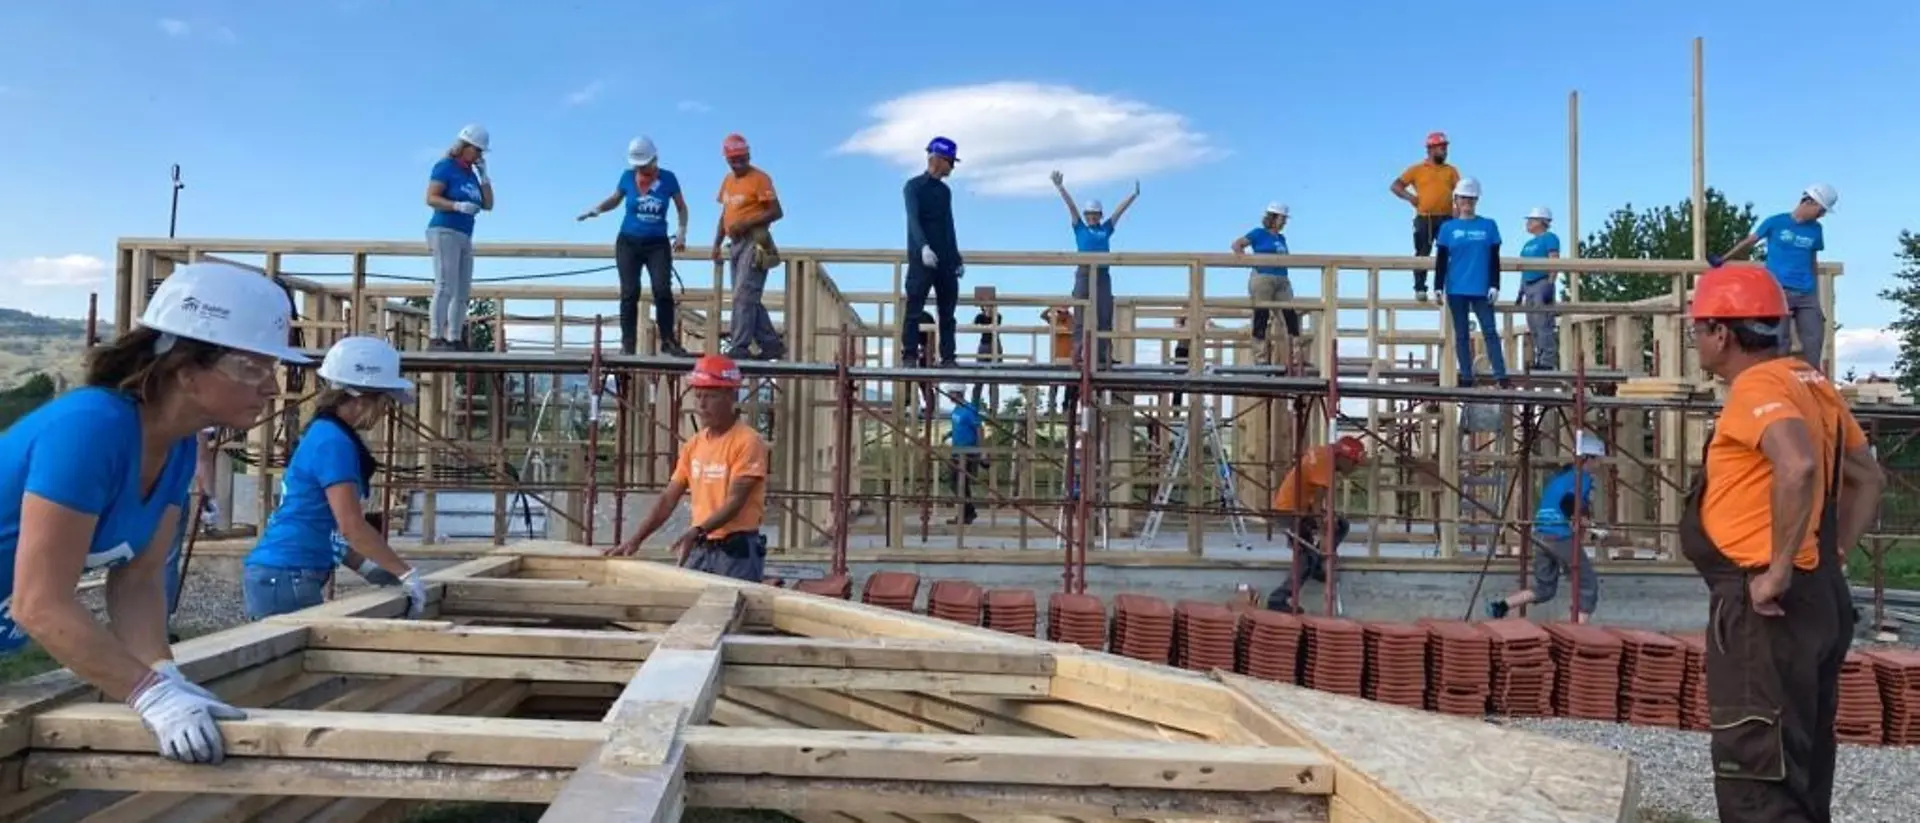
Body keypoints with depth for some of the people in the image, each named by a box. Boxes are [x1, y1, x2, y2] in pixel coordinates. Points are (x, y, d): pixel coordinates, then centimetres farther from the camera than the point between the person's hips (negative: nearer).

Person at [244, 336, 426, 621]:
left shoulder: (323, 434, 13)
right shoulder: (333, 442, -16)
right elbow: (352, 526, -21)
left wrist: (366, 569, 12)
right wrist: (406, 573, -14)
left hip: (284, 576, 10)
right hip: (284, 578, -10)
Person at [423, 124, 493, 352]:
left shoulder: (471, 174, 18)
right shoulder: (445, 167, -3)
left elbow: (488, 205, 13)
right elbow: (431, 198, -12)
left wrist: (483, 174, 7)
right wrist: (458, 206, -25)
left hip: (464, 238, 8)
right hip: (444, 232, -8)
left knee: (463, 292, 3)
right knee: (445, 288, -17)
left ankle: (455, 340, 4)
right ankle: (435, 340, -20)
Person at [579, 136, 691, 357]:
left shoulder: (668, 179, -4)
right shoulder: (627, 177, 0)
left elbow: (681, 207, 8)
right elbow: (615, 199, 16)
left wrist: (681, 232, -4)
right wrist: (596, 209, -2)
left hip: (658, 244, -1)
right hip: (628, 242, 1)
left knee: (662, 290, -14)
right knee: (630, 293, -2)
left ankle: (668, 341, -5)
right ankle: (627, 344, 2)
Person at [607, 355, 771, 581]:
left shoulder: (747, 442, -10)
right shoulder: (694, 444, 11)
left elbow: (734, 502, -18)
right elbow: (668, 499, 11)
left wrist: (696, 532, -31)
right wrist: (636, 539, 0)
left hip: (737, 553, -6)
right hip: (700, 550, 6)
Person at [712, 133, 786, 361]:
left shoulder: (759, 179, -7)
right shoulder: (728, 180, 16)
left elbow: (776, 212, -13)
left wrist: (746, 223, -20)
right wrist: (717, 243, 14)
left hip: (754, 242, -8)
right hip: (737, 243, 9)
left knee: (744, 297, -12)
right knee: (750, 299, 10)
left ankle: (739, 348, -11)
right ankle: (771, 344, 17)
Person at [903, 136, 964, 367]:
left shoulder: (945, 191, 18)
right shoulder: (914, 186, -2)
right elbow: (913, 219, -16)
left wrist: (957, 259, 19)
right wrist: (923, 247, -32)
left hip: (946, 260, 6)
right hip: (921, 258, -6)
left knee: (948, 310, 3)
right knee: (915, 308, -7)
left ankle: (947, 357, 6)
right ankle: (909, 355, -5)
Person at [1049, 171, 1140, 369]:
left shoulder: (1106, 229, 17)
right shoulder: (1080, 228, 12)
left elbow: (1120, 210, 18)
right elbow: (1070, 205, 8)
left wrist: (1134, 195, 18)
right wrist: (1060, 187, 5)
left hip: (1103, 274, 2)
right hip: (1084, 273, -2)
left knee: (1104, 316, 1)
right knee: (1081, 316, -2)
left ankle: (1104, 355, 1)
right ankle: (1078, 353, -2)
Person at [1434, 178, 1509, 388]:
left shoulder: (1489, 226, 5)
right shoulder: (1448, 228, 5)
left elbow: (1494, 260, 4)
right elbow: (1441, 261, 4)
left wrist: (1494, 285, -4)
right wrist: (1438, 288, -3)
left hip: (1481, 289, -1)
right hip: (1456, 290, 1)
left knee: (1490, 331, -6)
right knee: (1461, 334, 5)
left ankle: (1501, 376, -9)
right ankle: (1466, 378, 10)